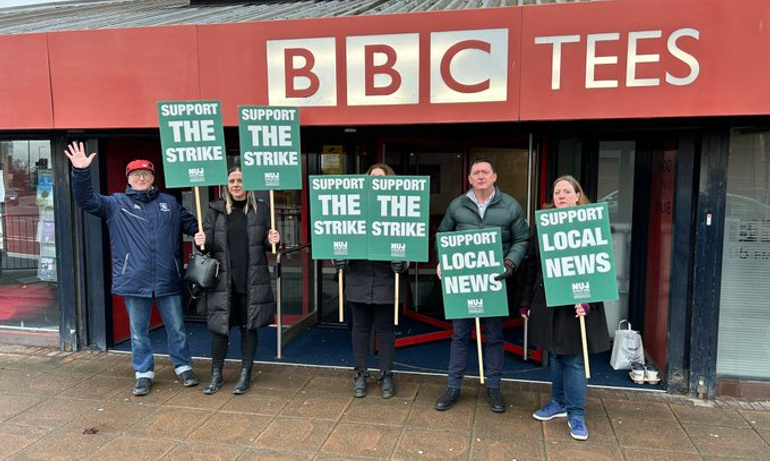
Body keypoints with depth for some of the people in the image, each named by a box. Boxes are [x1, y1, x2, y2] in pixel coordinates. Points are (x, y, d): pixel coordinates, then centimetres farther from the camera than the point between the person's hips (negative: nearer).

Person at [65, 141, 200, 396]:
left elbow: (192, 225, 13)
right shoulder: (116, 203, 4)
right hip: (134, 280, 0)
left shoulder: (170, 203, 8)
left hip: (168, 280, 1)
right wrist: (81, 172, -21)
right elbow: (86, 200, -7)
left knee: (177, 328, 10)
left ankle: (183, 367, 26)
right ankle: (143, 373, 26)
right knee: (138, 332, 11)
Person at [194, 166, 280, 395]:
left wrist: (272, 240, -14)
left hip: (253, 280, 0)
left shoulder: (261, 209, 4)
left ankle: (245, 375, 22)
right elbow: (209, 243, 4)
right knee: (219, 326, 6)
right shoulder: (216, 209, 6)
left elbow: (266, 243, 8)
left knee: (249, 326, 7)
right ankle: (216, 374, 24)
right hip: (223, 279, 1)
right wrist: (202, 242, -18)